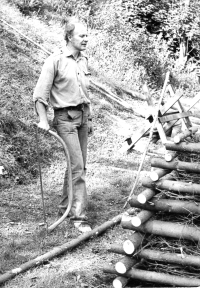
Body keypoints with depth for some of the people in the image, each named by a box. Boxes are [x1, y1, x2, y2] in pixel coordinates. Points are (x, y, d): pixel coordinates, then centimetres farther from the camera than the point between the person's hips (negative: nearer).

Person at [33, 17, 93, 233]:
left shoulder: (83, 60, 10)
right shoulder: (55, 61, -11)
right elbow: (40, 93, -11)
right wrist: (42, 120, -16)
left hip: (82, 116, 7)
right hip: (65, 117, -7)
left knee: (78, 165, 11)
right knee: (77, 166, -11)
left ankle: (65, 206, 27)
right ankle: (79, 215, -6)